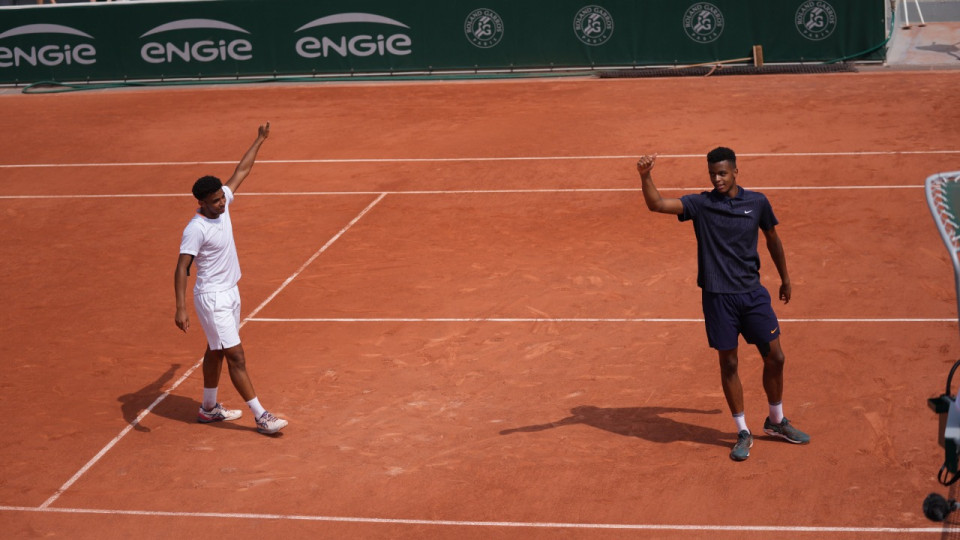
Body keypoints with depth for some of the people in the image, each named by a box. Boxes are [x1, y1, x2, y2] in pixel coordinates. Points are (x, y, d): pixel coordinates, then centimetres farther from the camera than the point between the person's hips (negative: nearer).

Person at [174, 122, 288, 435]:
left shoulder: (222, 204, -1)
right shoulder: (196, 229, -23)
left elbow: (241, 171, 12)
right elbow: (181, 270, -25)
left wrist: (259, 141, 19)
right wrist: (181, 309, -32)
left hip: (229, 293, 9)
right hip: (211, 298, -9)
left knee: (216, 351, 19)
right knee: (236, 357, -7)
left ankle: (209, 408, 32)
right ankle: (261, 417, -5)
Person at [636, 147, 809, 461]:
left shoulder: (757, 202, 2)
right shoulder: (700, 204, -4)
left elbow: (772, 238, 17)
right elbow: (657, 205, -17)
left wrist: (785, 278, 24)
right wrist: (645, 177, -35)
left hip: (753, 293, 2)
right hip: (718, 297, -2)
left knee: (774, 357, 6)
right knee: (728, 364, 5)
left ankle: (776, 421, 29)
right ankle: (743, 433, 19)